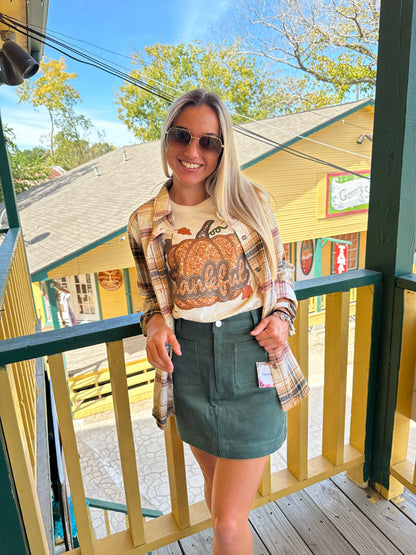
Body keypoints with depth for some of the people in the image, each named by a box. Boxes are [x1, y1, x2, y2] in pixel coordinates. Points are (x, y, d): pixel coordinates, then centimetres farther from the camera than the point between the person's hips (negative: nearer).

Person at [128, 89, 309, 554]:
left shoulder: (251, 201, -3)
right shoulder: (145, 223, -1)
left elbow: (281, 271, 9)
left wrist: (281, 315, -8)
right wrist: (155, 322, -10)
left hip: (252, 360, -1)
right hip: (189, 366, 2)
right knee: (217, 489, 25)